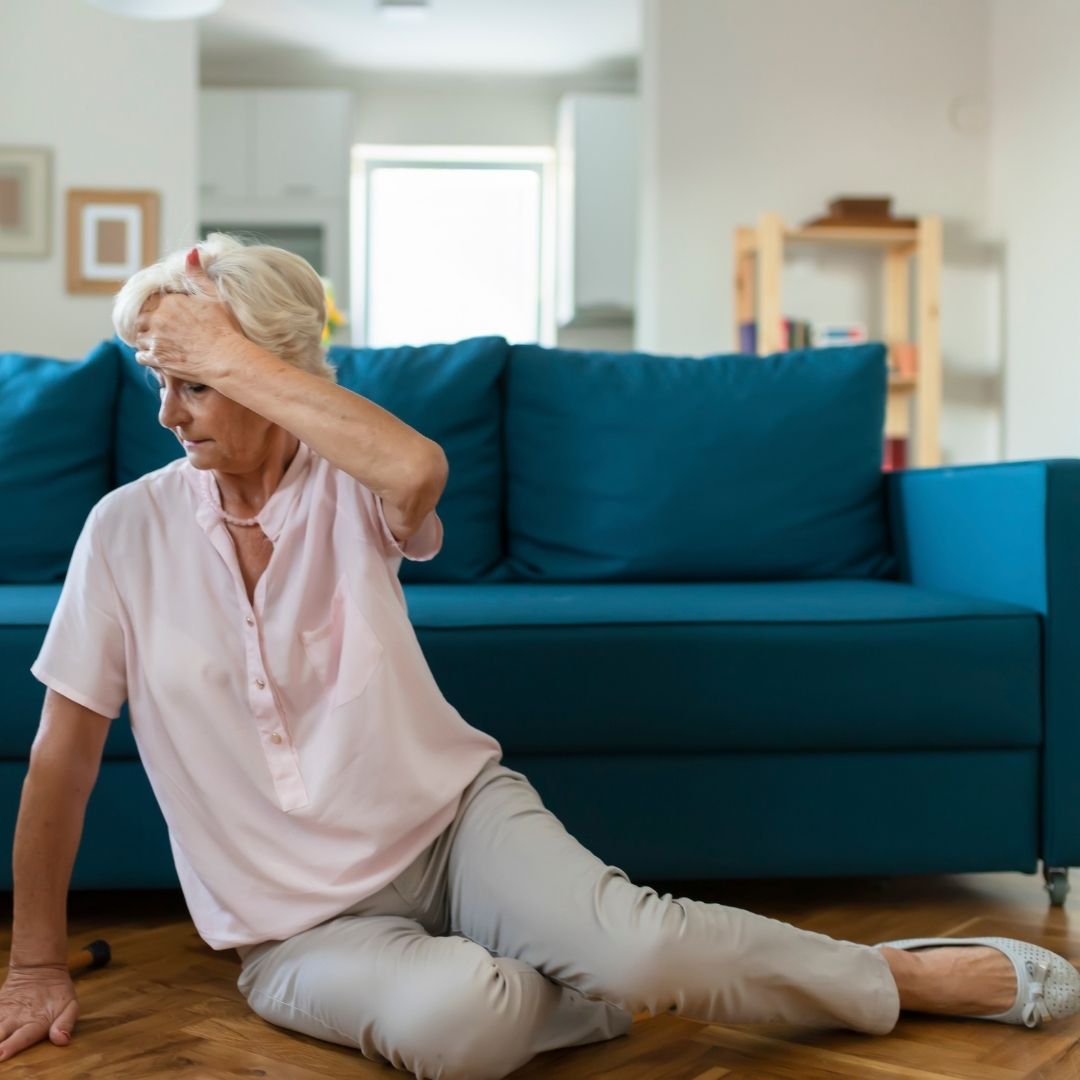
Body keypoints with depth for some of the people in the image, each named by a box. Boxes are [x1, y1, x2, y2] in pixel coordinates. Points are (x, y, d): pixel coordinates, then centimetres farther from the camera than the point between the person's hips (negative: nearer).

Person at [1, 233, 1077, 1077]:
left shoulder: (344, 490, -7)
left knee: (632, 941, -28)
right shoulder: (129, 531, -6)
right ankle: (588, 986, -2)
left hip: (452, 815, 0)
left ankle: (965, 975, -5)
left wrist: (234, 354, -27)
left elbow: (417, 468, -34)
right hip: (304, 924, 0)